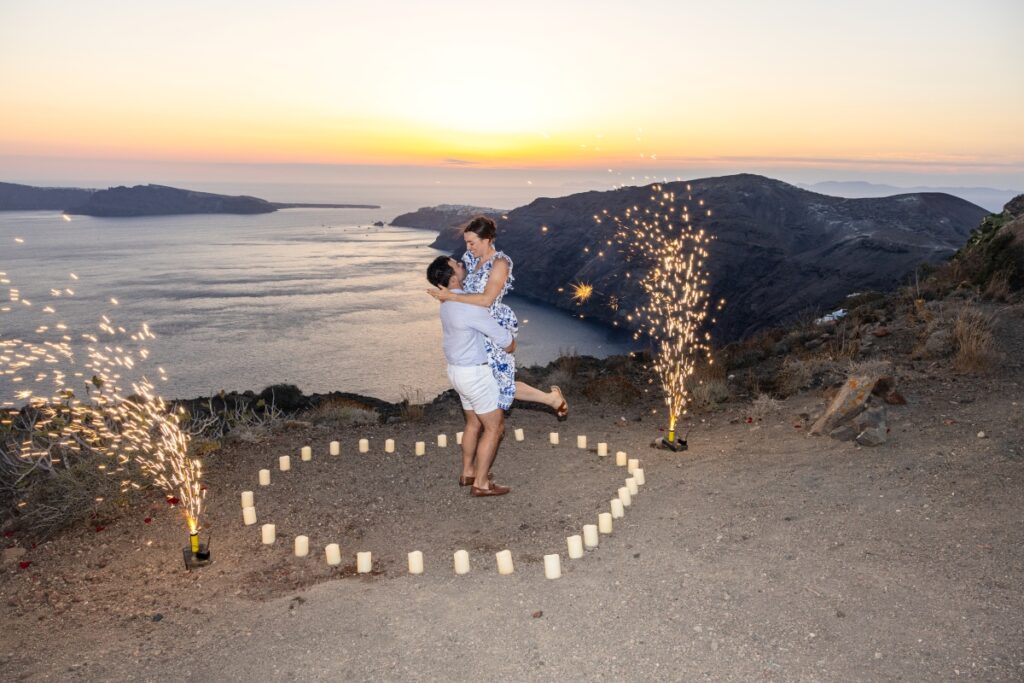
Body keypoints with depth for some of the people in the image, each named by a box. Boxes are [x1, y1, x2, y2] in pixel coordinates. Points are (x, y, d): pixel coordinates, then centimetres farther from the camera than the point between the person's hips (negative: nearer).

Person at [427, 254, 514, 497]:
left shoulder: (449, 301, 3)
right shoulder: (469, 307, -27)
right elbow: (502, 337, -18)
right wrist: (510, 344, 5)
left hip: (458, 370, 9)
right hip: (475, 373, -9)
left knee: (474, 423, 22)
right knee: (494, 427, 3)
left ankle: (468, 472, 34)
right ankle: (481, 483, 9)